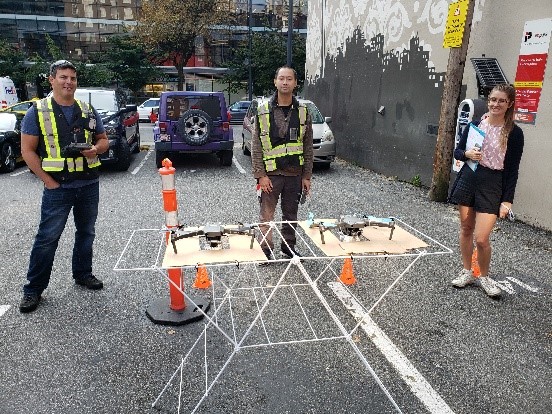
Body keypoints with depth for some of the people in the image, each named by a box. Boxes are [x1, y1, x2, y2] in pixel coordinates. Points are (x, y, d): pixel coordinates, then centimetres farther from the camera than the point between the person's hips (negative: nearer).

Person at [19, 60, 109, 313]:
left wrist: (96, 149, -9)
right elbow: (28, 151, -5)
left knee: (86, 233, 15)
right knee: (47, 238, 0)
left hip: (89, 185, 4)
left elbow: (103, 140, 15)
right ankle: (33, 289, 12)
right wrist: (48, 181, -12)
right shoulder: (37, 112, -3)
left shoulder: (88, 111, 8)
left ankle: (83, 274, 33)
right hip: (58, 187, -4)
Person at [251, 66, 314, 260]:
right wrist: (260, 175, -11)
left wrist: (306, 176, 2)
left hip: (295, 173, 3)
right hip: (271, 173, -2)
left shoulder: (302, 112, 4)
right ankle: (266, 250, 16)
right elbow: (256, 146, -5)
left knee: (291, 215, 13)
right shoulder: (263, 109, -3)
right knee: (267, 215, 2)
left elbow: (308, 147, 6)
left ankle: (288, 246, 29)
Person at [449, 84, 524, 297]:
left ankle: (484, 277, 19)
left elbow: (512, 169, -3)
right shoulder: (475, 124, 2)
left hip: (492, 185, -3)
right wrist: (467, 154, -12)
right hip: (468, 178, 3)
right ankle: (467, 272, 30)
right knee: (466, 229, 12)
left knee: (481, 238, -7)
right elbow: (457, 151, 11)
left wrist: (507, 200, -7)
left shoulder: (514, 133, -5)